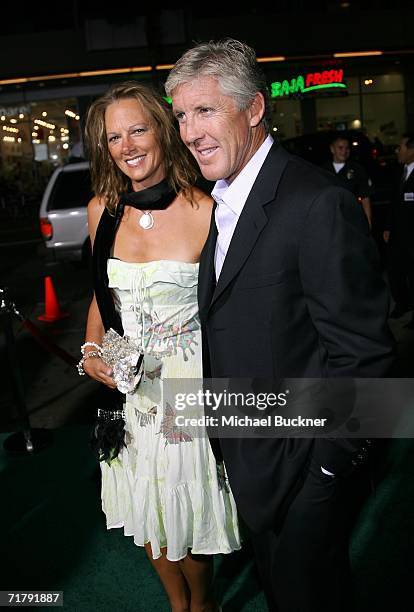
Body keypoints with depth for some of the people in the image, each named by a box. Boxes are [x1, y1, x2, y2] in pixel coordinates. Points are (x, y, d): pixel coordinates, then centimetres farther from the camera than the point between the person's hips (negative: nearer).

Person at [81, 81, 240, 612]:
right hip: (127, 387, 5)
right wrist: (91, 352, -2)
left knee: (191, 508, 13)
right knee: (147, 510, 19)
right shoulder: (102, 210, 0)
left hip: (191, 383, -4)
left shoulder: (203, 211, -15)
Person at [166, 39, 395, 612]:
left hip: (295, 462, -8)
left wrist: (328, 458, -17)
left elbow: (360, 350, -23)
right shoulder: (223, 201, 5)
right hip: (245, 452, 8)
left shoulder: (320, 205, -24)